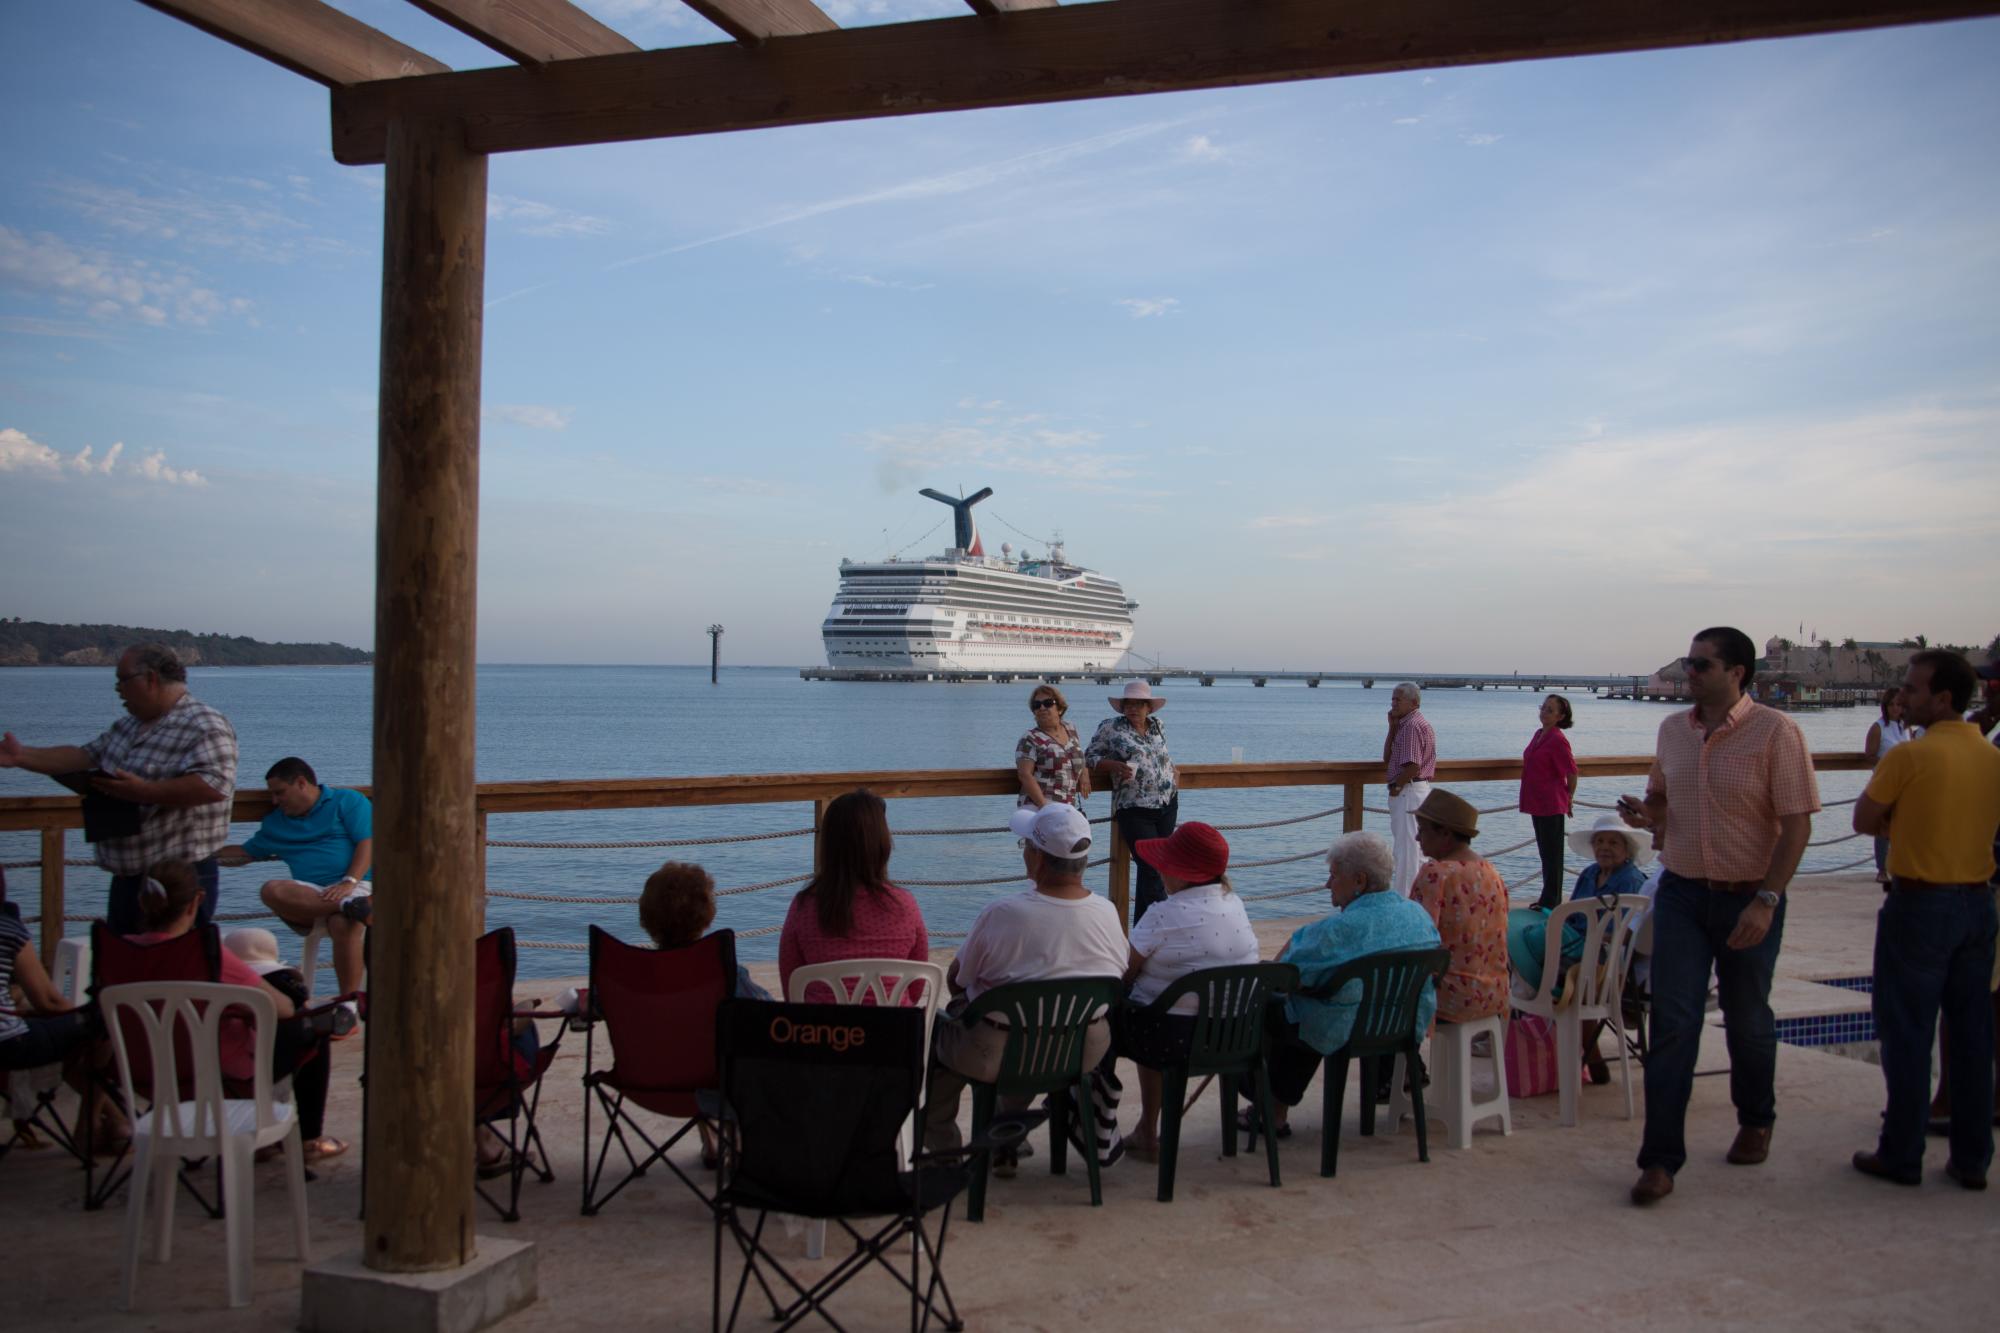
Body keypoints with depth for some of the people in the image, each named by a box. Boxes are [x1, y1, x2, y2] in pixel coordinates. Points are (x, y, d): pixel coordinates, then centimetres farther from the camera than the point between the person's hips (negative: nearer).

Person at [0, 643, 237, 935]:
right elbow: (85, 757, 20)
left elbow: (215, 785, -30)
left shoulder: (205, 727, -17)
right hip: (127, 876, 9)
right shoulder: (129, 726, 16)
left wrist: (144, 791, -26)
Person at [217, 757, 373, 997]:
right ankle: (350, 906, -40)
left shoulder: (348, 801, 9)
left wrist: (349, 882, -17)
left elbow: (368, 843, -3)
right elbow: (245, 853, 36)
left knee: (343, 924, -40)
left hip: (355, 886, -5)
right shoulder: (276, 822, 29)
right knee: (272, 890, -30)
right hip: (307, 894, 5)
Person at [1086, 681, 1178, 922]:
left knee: (1149, 868, 10)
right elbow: (1090, 757, 1)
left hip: (1167, 804, 5)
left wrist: (1170, 768, 13)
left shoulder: (1157, 725, 13)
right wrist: (1114, 766, -15)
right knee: (1153, 869, -12)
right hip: (1133, 810, -5)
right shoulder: (1110, 727, -1)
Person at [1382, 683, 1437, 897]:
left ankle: (1404, 900, -4)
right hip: (1417, 792, 11)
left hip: (1409, 793, -11)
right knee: (1415, 849, 15)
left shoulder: (1412, 725, -16)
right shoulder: (1406, 723, 17)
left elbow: (1412, 767, -24)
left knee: (1407, 849, -7)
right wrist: (1392, 728, 5)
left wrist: (1395, 786, -9)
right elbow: (1387, 759, 12)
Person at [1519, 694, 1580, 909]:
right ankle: (1551, 900, 25)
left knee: (1552, 853, -1)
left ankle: (1551, 902, 5)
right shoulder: (1539, 735, 11)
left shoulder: (1558, 740, -17)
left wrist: (1569, 799, -1)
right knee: (1545, 851, 15)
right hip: (1537, 803, 9)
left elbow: (1572, 772, -15)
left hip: (1552, 805, -9)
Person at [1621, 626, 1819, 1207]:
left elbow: (1797, 823, -13)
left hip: (1748, 899, -3)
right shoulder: (1672, 730, 5)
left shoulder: (1775, 732, -12)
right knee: (1672, 1024, -3)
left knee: (1747, 1021, 14)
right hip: (1681, 893, 3)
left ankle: (1755, 1122, 40)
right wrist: (1646, 815, -5)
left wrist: (1767, 900, -18)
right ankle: (1661, 1159, -1)